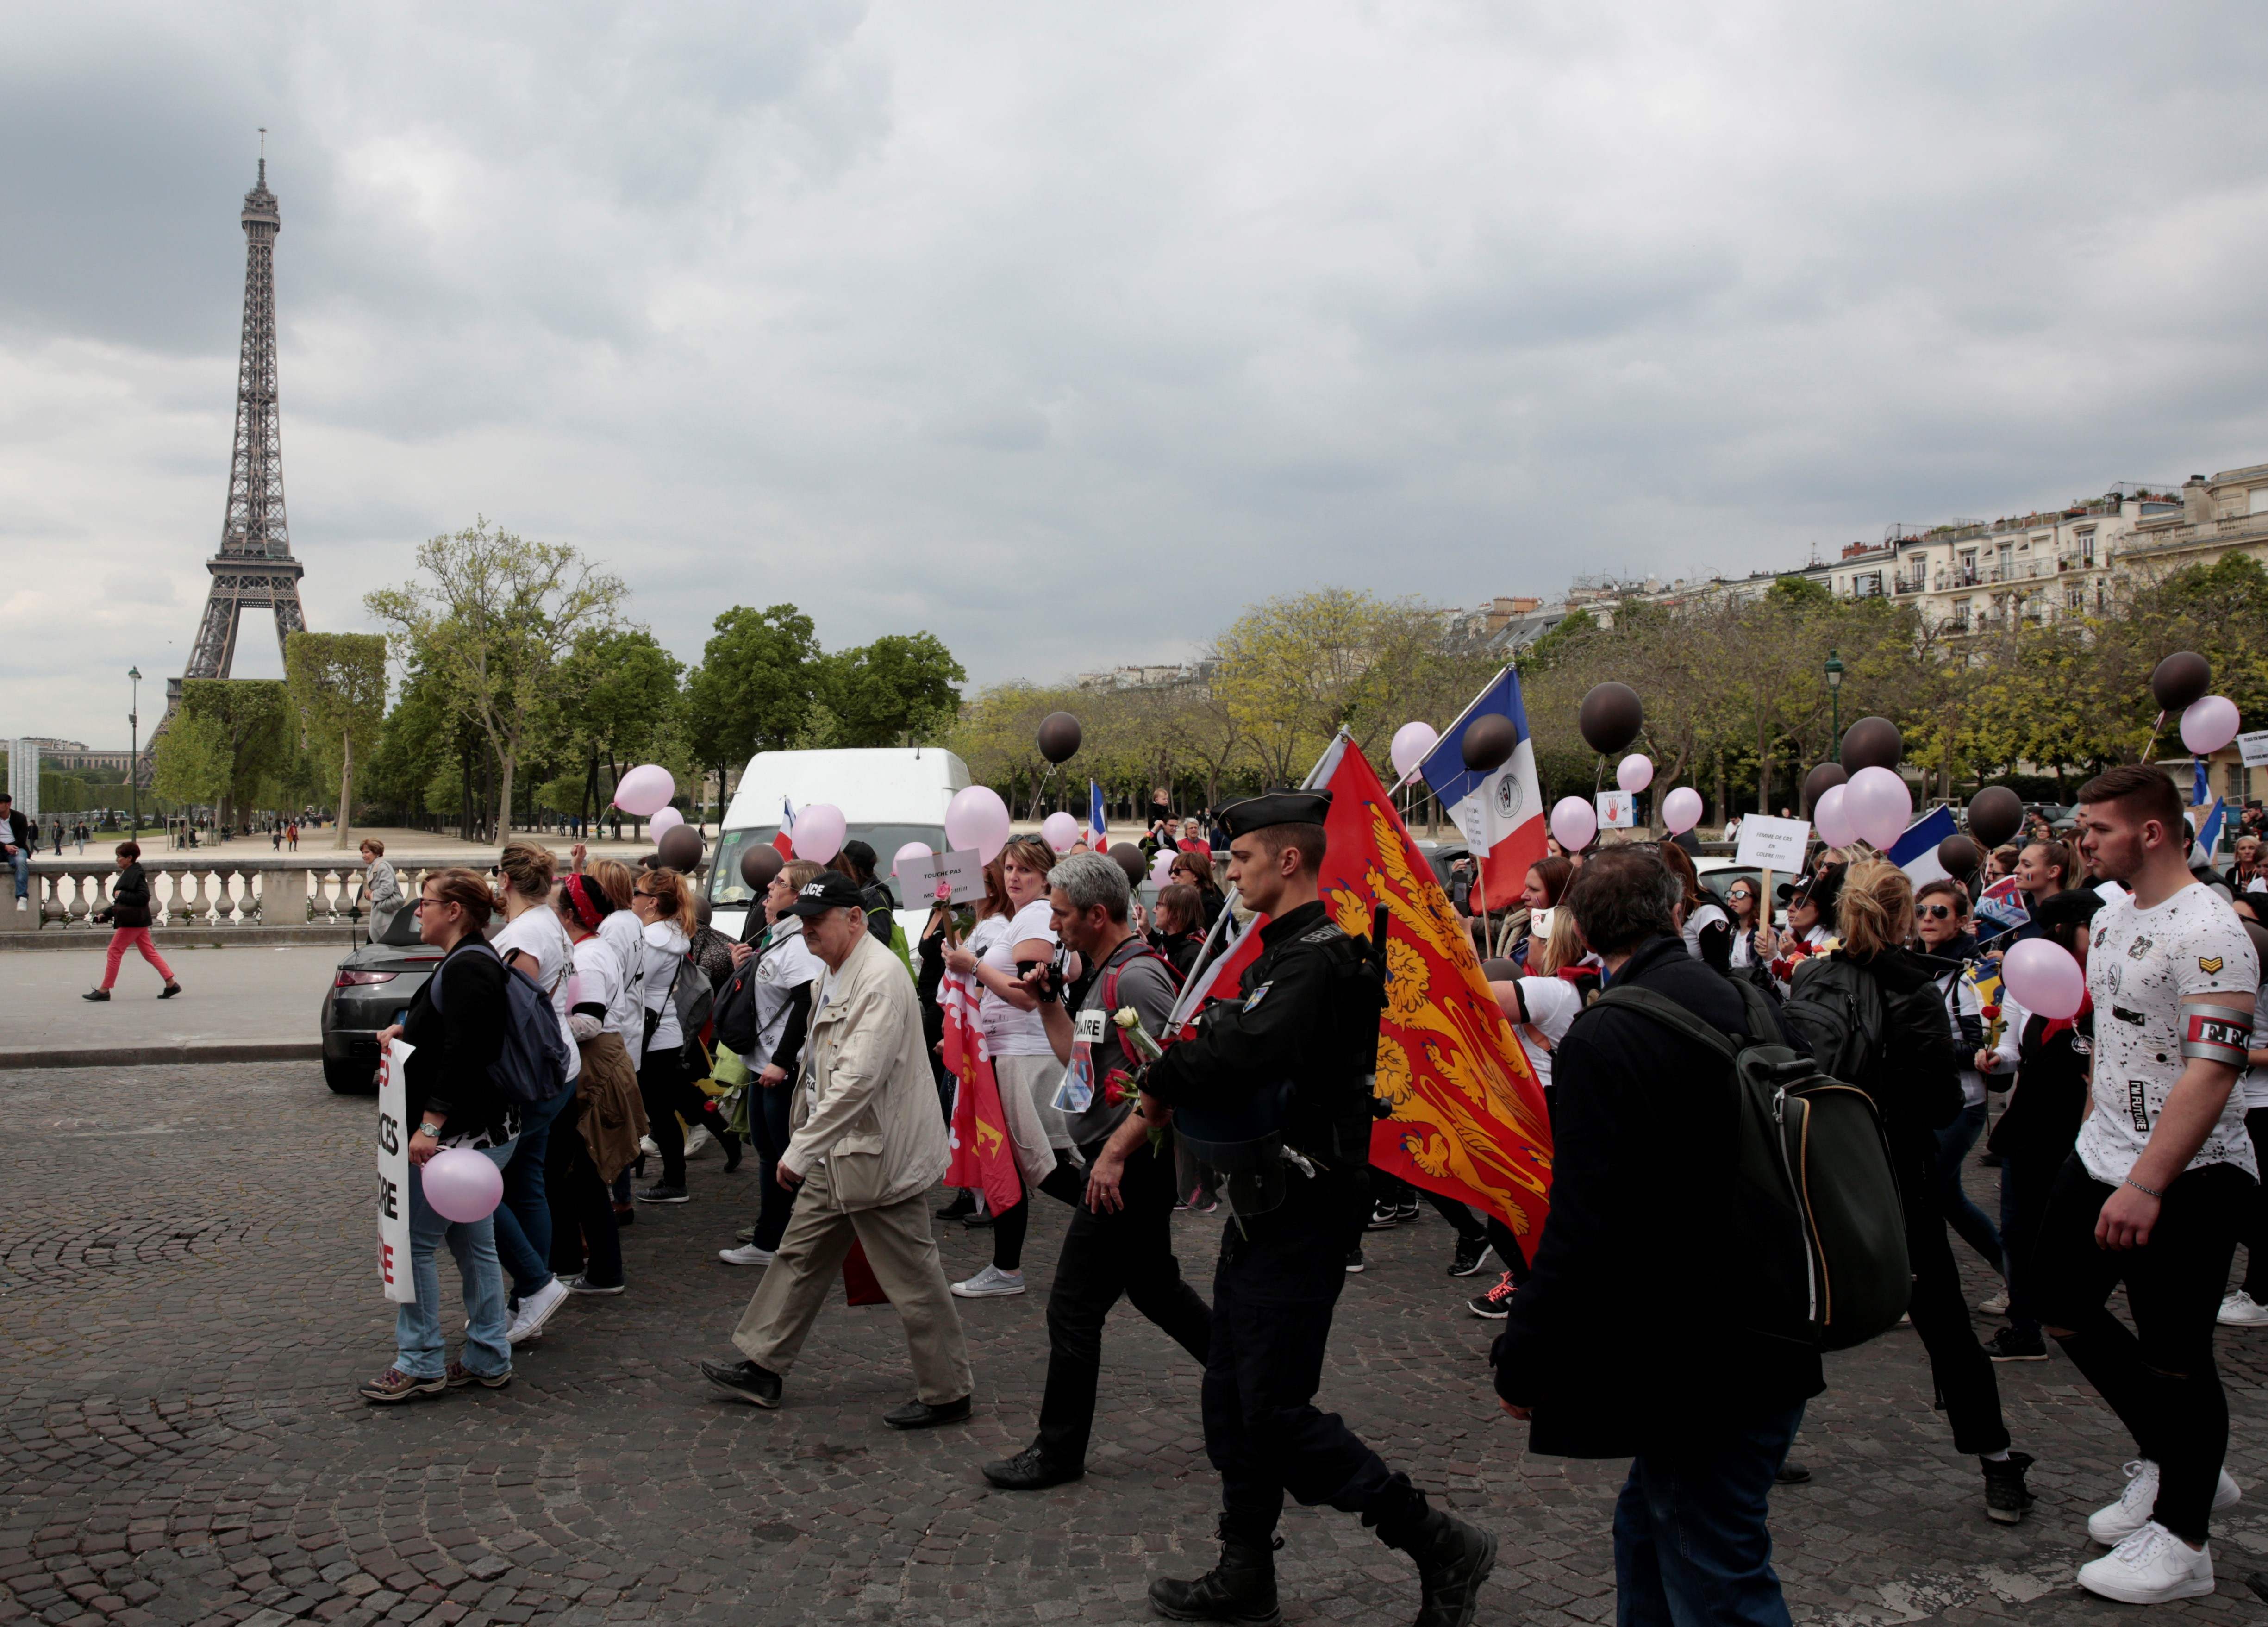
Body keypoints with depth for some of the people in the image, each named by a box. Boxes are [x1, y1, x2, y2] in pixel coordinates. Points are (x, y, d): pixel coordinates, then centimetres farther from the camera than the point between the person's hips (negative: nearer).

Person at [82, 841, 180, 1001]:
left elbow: (144, 897, -24)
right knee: (149, 953, 9)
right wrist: (106, 913, 20)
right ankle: (171, 985, 7)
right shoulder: (129, 874, 16)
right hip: (138, 921, 10)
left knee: (114, 952, -3)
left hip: (132, 922, -10)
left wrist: (121, 895, -19)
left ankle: (104, 991, 3)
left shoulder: (136, 874, -15)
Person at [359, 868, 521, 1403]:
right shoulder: (471, 960, 15)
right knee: (473, 1243, 14)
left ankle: (421, 1365, 4)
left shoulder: (466, 968, -18)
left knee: (414, 1240, -3)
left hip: (463, 1135, -11)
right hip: (483, 1133, 11)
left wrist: (430, 1126, -26)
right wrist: (405, 1030, 9)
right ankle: (488, 1359, 20)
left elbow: (462, 1055, -25)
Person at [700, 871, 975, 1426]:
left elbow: (859, 1079, -28)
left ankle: (946, 1394, 13)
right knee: (800, 1257, 16)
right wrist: (806, 1147, 17)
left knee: (912, 1278, 1)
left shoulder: (880, 978, -22)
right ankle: (763, 1367, 28)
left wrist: (800, 1150, -26)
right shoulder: (836, 973, 11)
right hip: (837, 1152, 10)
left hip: (879, 1152, -10)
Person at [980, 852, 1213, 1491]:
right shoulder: (1104, 975, 13)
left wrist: (1115, 1153, -26)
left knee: (1073, 1307, -2)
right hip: (1122, 1167, 10)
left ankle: (1059, 1450, 9)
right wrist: (1049, 1002, 10)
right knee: (1155, 1288, 21)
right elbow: (1081, 1060, 21)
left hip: (1130, 1169, -10)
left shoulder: (1137, 976, -18)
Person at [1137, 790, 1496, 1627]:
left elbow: (1239, 1057, -35)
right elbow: (1233, 1048, 12)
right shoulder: (1285, 951, 13)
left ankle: (1442, 1547, 7)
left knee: (1278, 1412, -5)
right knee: (1233, 1399, 16)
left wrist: (1162, 1072, -17)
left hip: (1298, 1221, -10)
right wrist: (1182, 1071, -8)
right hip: (1263, 1213, 10)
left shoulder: (1319, 963, -21)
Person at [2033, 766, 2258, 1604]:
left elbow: (2213, 1070, -26)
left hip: (2188, 1180, -9)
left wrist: (2146, 1185, -28)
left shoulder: (2210, 932, -20)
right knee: (2064, 1306, 16)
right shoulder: (2111, 916, 9)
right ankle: (2169, 1462, 34)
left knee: (2174, 1354, 0)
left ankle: (2181, 1541, 16)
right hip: (2101, 1157, 9)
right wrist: (2097, 1139, 18)